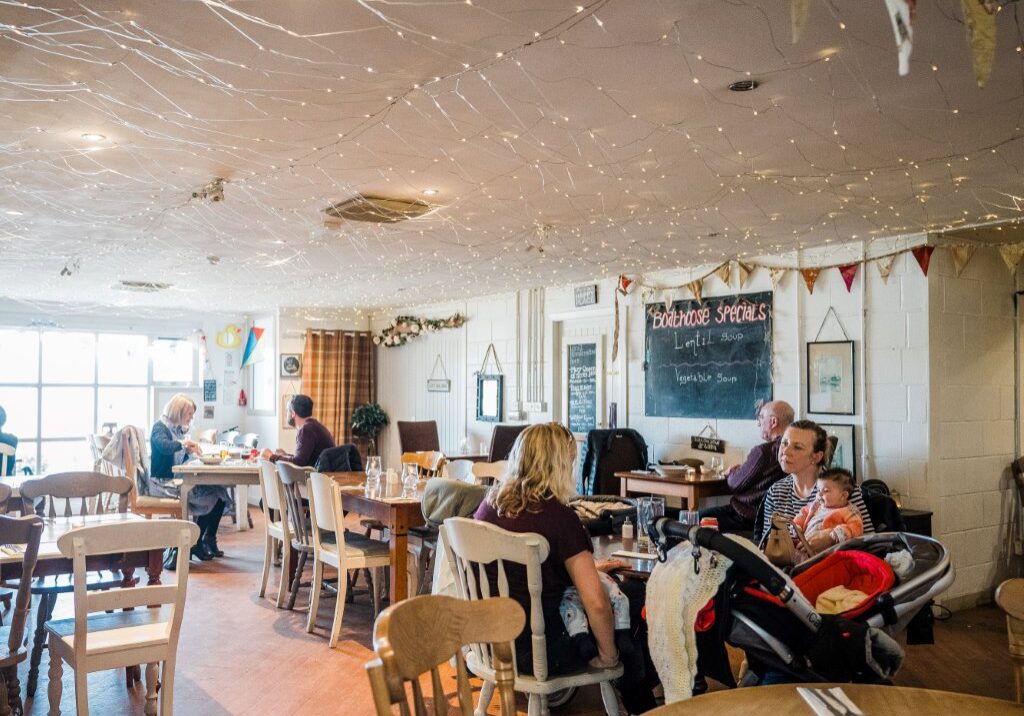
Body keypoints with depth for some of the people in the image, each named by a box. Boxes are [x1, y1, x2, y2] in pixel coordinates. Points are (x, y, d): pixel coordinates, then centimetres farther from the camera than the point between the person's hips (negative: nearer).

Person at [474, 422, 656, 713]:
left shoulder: (489, 504, -1)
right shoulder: (559, 517, -20)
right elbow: (597, 603, -24)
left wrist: (584, 567, 18)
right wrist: (608, 656, -8)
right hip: (532, 653, -7)